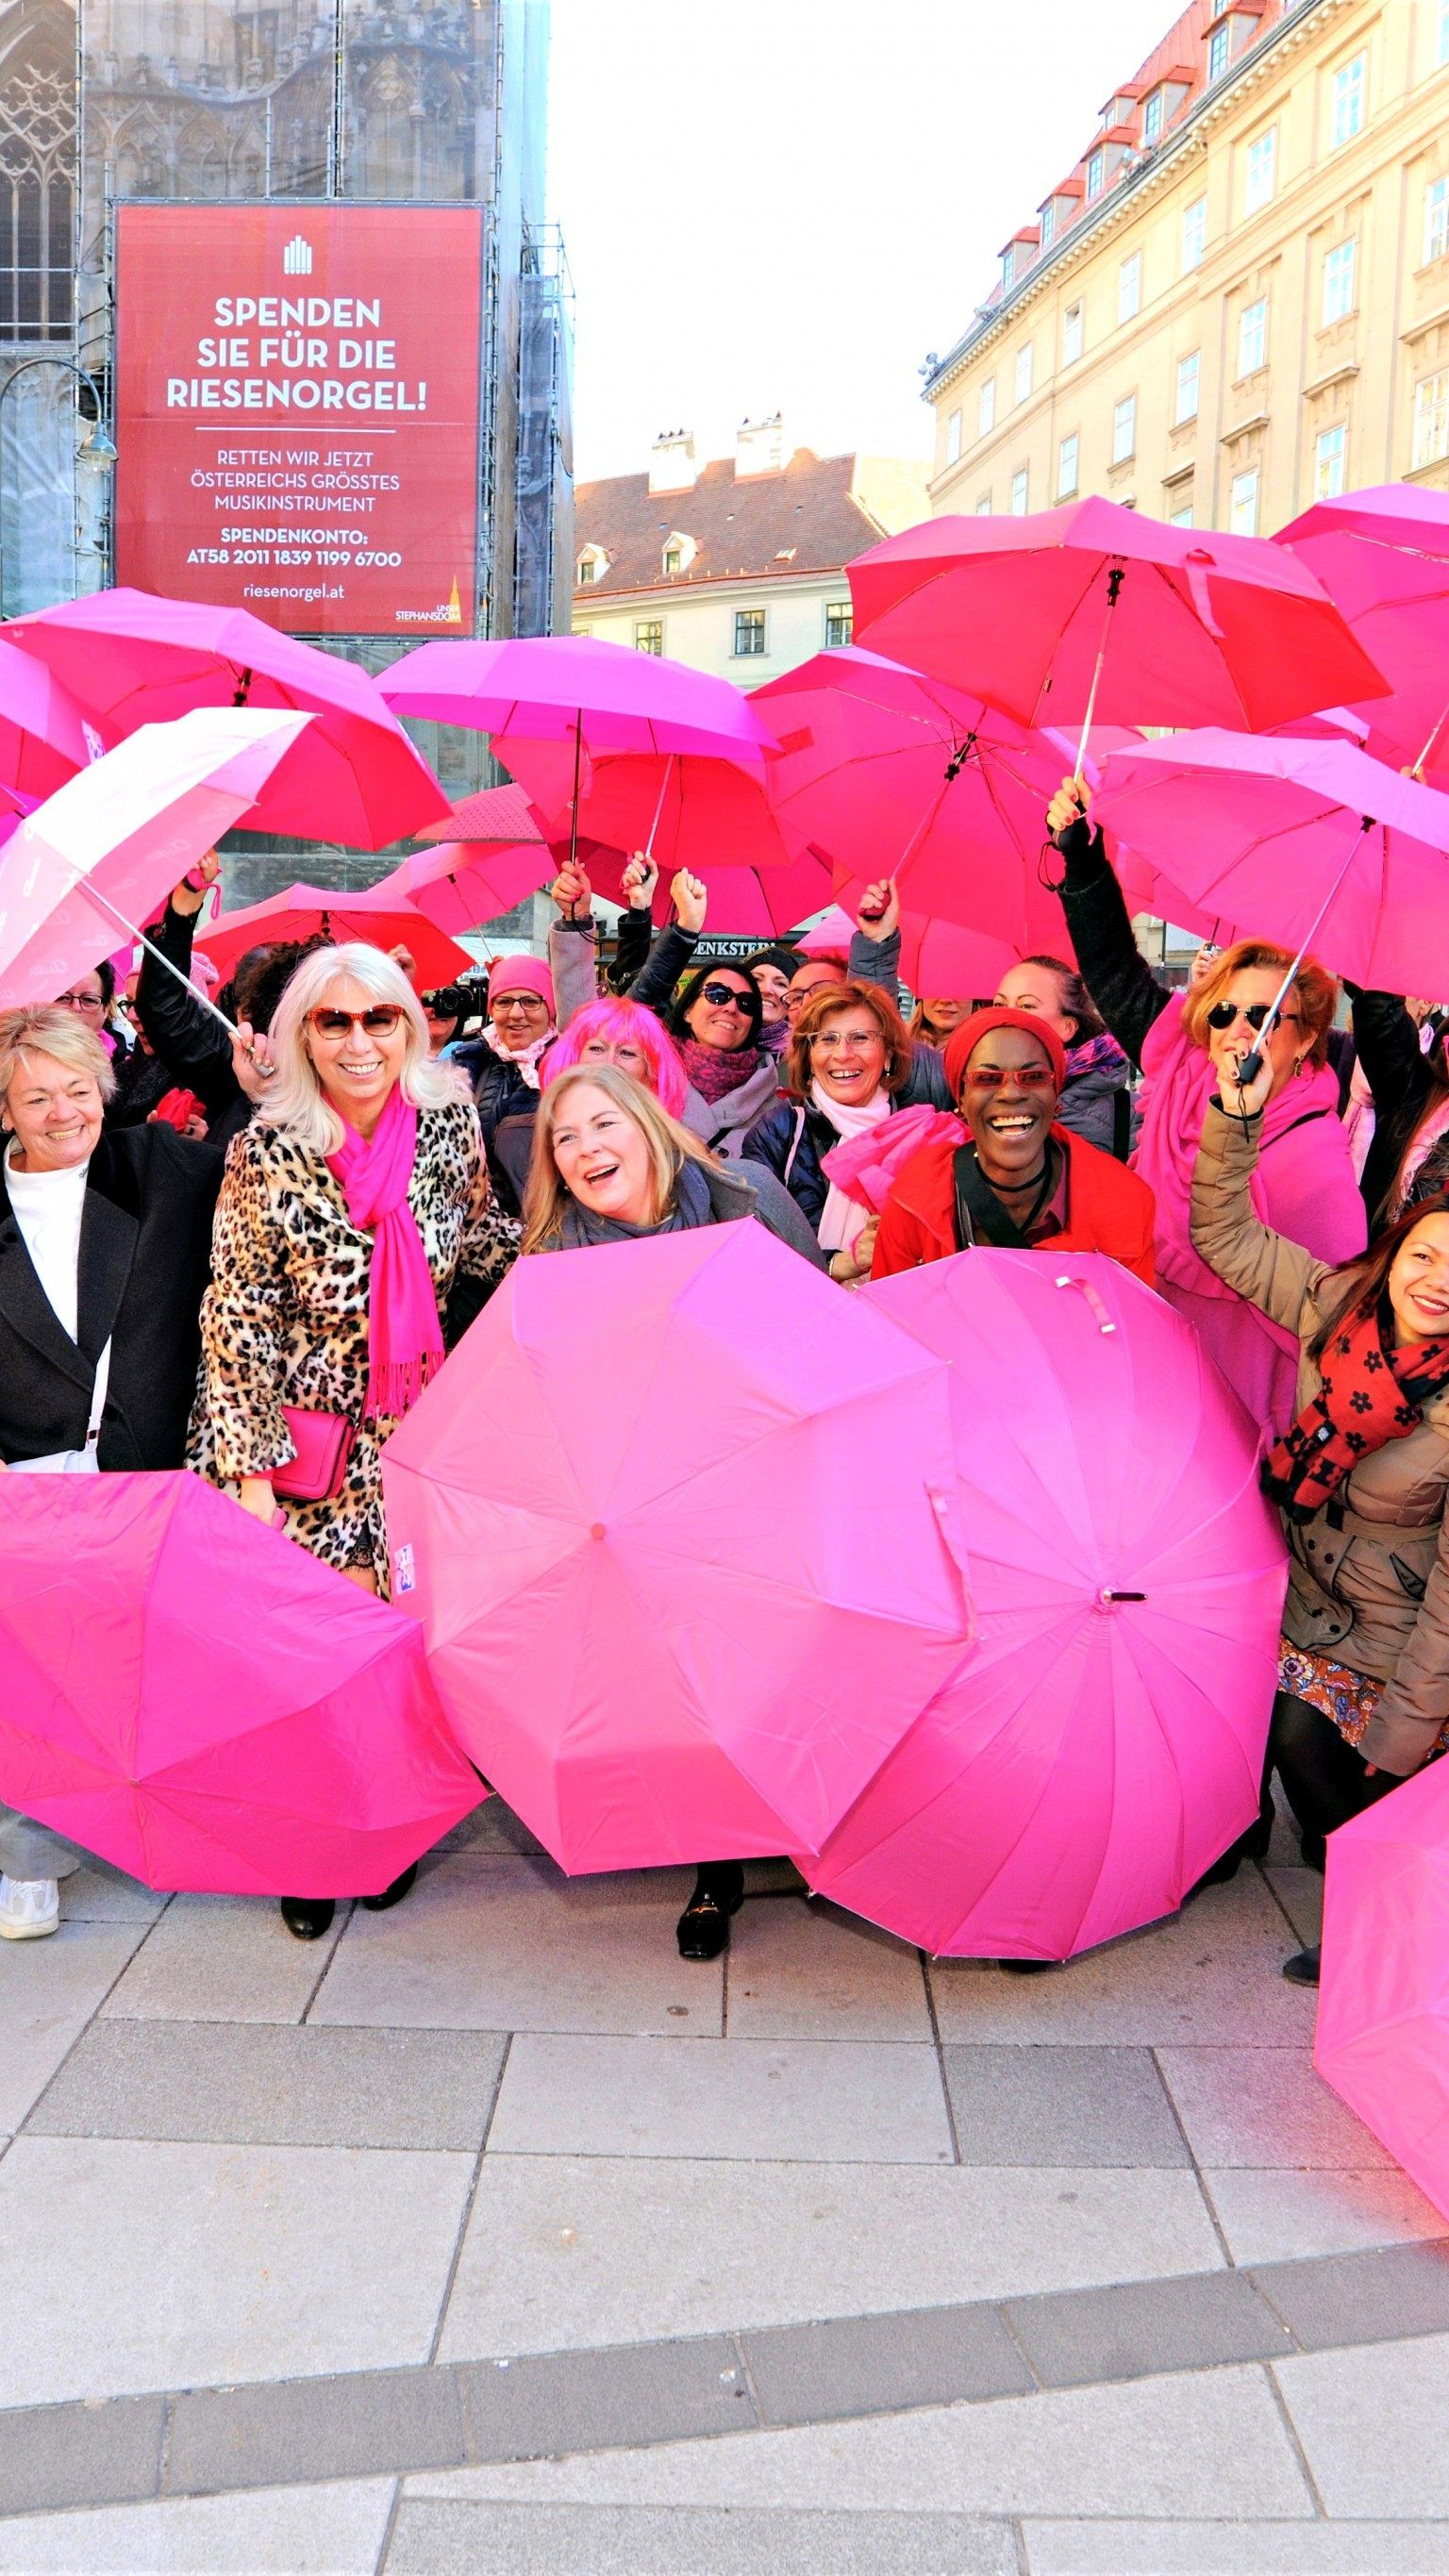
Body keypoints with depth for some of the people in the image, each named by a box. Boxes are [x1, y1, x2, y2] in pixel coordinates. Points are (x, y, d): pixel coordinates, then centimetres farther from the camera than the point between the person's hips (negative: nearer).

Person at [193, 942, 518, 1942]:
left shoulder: (451, 1127, -1)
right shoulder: (266, 1152, -9)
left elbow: (491, 1258, 14)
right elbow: (236, 1318, -8)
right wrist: (248, 1466, -11)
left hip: (423, 1430, 3)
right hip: (307, 1437, -2)